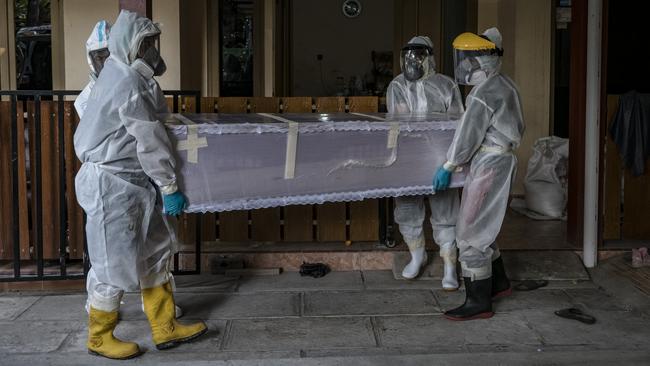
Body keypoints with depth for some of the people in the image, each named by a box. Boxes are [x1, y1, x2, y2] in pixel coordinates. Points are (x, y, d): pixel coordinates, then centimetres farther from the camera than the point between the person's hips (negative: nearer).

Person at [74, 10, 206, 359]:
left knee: (154, 254, 13)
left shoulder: (123, 74, 12)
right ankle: (99, 337, 17)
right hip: (112, 184, -10)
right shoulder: (128, 82, -19)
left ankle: (165, 328, 22)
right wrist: (169, 188, -13)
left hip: (132, 184, 10)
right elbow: (150, 141, -17)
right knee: (118, 264, 0)